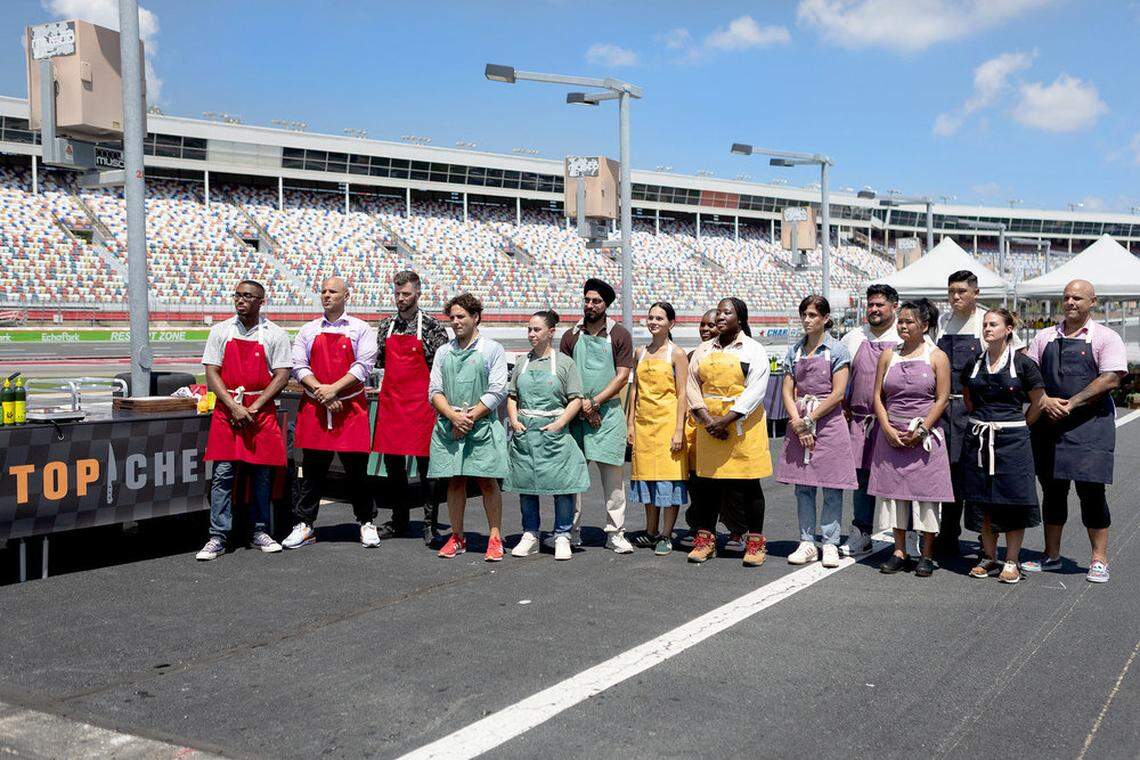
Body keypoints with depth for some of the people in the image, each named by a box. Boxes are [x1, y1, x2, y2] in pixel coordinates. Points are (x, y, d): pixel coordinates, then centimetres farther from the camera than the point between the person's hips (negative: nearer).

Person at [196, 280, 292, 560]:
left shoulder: (275, 334, 2)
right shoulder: (221, 331, 6)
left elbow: (282, 375, -2)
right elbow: (211, 373, 2)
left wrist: (254, 407, -10)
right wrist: (234, 407, -10)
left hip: (261, 411, 0)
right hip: (226, 411, 1)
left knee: (261, 474, 5)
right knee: (222, 474, -3)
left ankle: (260, 532, 16)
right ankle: (218, 538, 0)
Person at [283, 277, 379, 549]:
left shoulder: (360, 329, 4)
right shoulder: (308, 330, 12)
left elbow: (363, 366, -6)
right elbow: (298, 366, 4)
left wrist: (333, 389, -15)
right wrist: (320, 391, -11)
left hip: (351, 407, -2)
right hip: (314, 408, 2)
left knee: (356, 471, 4)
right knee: (312, 470, 5)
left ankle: (367, 523, 17)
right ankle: (304, 526, 12)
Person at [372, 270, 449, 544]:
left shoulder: (431, 325, -2)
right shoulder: (386, 325, 12)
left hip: (421, 403, -5)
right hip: (390, 401, 5)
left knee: (425, 464, -2)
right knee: (393, 463, 10)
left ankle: (430, 524, 6)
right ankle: (398, 521, 22)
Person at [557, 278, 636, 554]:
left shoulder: (619, 335, 3)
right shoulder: (571, 336, 10)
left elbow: (622, 377, -3)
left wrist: (595, 401, -11)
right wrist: (582, 404, -7)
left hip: (608, 413, -2)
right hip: (576, 413, 2)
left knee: (613, 474, -1)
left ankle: (615, 533, 4)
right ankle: (572, 531, 12)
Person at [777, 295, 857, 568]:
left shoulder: (836, 350, -3)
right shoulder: (795, 350, 10)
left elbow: (838, 393, -9)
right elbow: (788, 390, 5)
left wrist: (809, 419, -11)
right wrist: (797, 423, -8)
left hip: (828, 421, -4)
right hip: (799, 424, 4)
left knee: (832, 488, -1)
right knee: (803, 487, 6)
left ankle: (830, 544, 6)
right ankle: (807, 543, 13)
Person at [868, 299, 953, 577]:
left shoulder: (937, 357, 0)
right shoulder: (888, 355, 9)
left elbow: (942, 399, -4)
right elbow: (878, 396, 6)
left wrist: (920, 431, -12)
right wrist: (888, 429, -6)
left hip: (925, 436, -3)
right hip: (891, 436, 3)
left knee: (926, 491, -1)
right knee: (893, 489, 5)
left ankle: (927, 555, 7)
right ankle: (899, 552, 14)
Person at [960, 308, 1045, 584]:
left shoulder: (1022, 363, -3)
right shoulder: (974, 364, 8)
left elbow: (1038, 402, 4)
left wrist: (1017, 428, 6)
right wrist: (981, 422, 14)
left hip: (1012, 439, -4)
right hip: (978, 438, 4)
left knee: (1013, 500, -2)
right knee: (982, 500, 6)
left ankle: (1011, 561, 8)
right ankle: (989, 557, 19)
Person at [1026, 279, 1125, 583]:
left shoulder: (1105, 338, 0)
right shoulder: (1045, 337, 13)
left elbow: (1111, 378, -11)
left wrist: (1071, 404, -15)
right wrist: (1045, 401, -9)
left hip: (1090, 423, -4)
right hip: (1048, 423, 4)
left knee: (1091, 490, -5)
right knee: (1052, 489, 10)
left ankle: (1099, 560, 5)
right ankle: (1051, 555, 20)